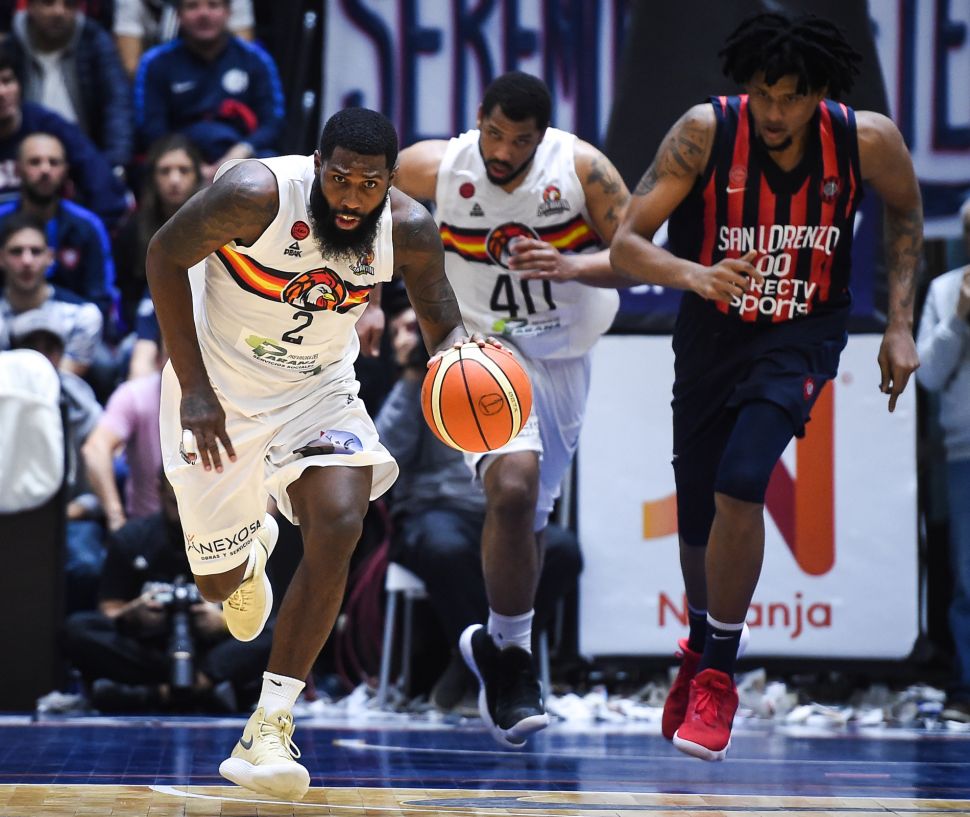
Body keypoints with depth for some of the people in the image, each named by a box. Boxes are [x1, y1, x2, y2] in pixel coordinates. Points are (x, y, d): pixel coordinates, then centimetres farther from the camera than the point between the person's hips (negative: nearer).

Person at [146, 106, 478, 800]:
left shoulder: (408, 229, -18)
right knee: (221, 582, 6)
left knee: (339, 528, -23)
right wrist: (194, 389, -17)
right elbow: (164, 257, -15)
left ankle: (270, 730, -16)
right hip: (222, 389, -2)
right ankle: (251, 554, 49)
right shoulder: (257, 194, -29)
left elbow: (442, 325, -4)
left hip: (319, 389, 2)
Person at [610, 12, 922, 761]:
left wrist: (900, 326, 1)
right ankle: (702, 641, 44)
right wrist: (696, 276, -41)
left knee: (740, 482, -24)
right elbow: (626, 244, -22)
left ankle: (718, 674, -6)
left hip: (803, 335, -1)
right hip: (713, 333, 1)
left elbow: (906, 213, 5)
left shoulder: (869, 141, -18)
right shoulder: (706, 132, -21)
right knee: (697, 522, 11)